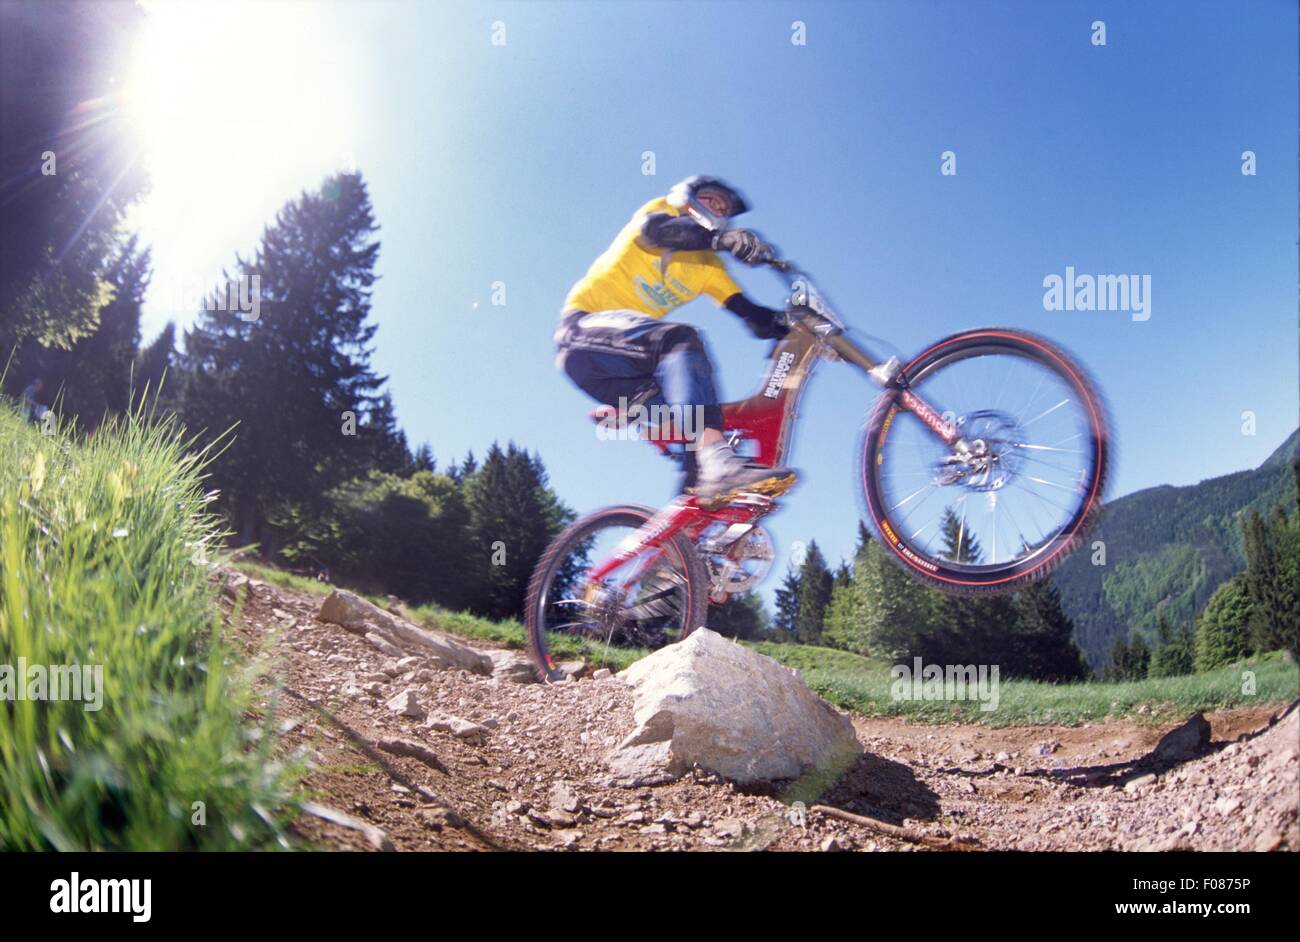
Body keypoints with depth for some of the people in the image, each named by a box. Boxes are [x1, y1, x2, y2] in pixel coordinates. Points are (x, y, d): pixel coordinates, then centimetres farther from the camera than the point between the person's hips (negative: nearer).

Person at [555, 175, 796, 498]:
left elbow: (750, 313, 7)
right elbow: (655, 229, -23)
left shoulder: (708, 265, 19)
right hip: (585, 327, -8)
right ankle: (717, 461, -48)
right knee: (681, 339, -31)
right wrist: (721, 238, -40)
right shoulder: (661, 210, 4)